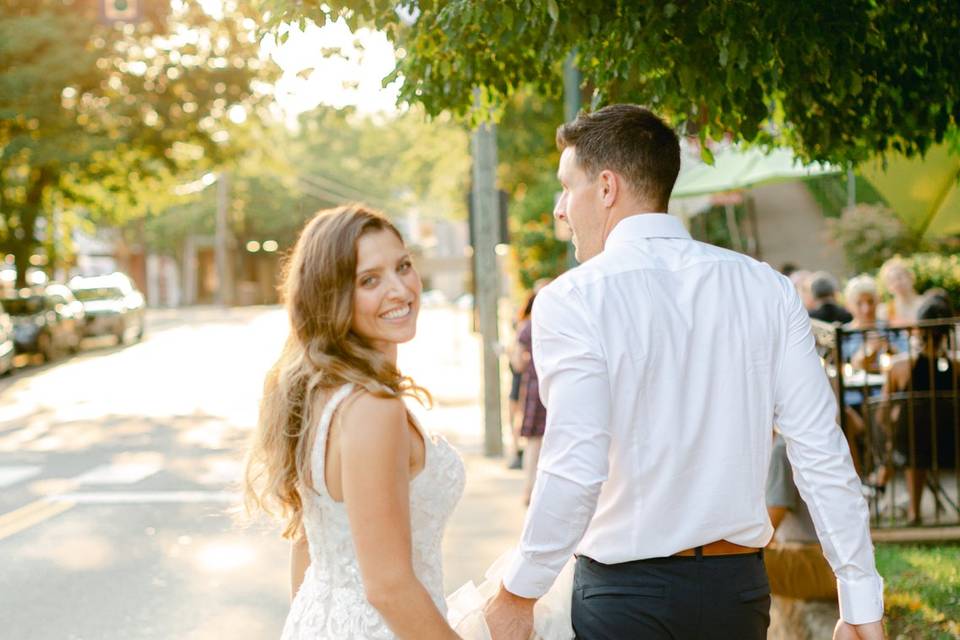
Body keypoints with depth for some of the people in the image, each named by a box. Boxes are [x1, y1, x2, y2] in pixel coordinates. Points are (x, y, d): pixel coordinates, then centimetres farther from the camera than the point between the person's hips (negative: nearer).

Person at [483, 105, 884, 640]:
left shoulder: (571, 301, -12)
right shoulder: (767, 289, 1)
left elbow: (575, 471, -18)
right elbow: (822, 453, -1)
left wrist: (519, 595, -6)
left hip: (623, 592, -4)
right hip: (738, 583, 4)